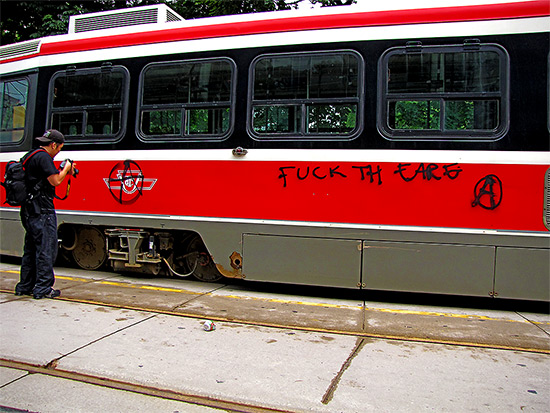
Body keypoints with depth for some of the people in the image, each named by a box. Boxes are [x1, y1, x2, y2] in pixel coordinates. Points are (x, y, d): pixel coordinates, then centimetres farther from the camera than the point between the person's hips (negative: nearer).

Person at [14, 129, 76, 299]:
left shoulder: (32, 156, 19)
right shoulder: (43, 157, -13)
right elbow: (55, 181, -18)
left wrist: (63, 171, 12)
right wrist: (66, 169, -2)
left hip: (29, 209, 10)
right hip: (42, 210, -10)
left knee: (31, 248, 16)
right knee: (46, 249, -5)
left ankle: (25, 286, 24)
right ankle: (43, 288, 0)